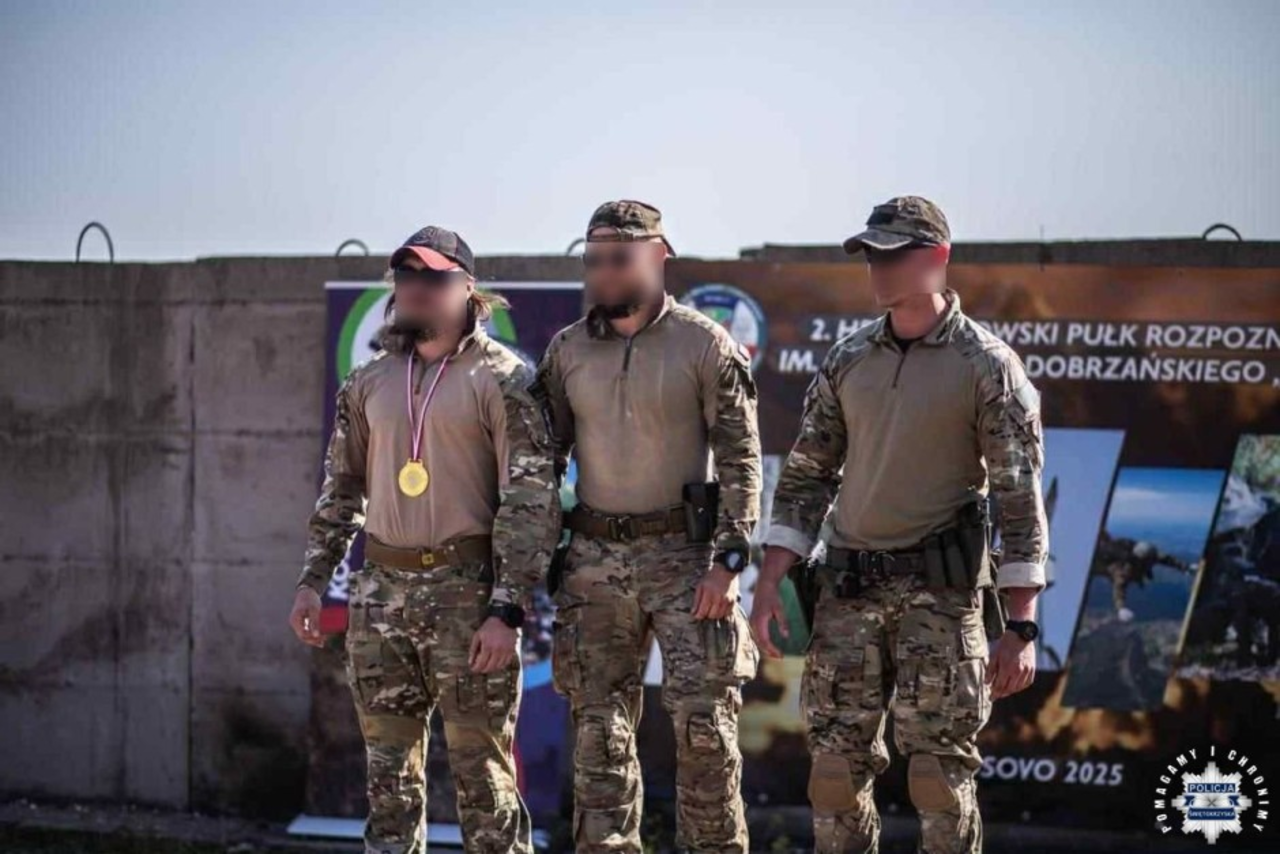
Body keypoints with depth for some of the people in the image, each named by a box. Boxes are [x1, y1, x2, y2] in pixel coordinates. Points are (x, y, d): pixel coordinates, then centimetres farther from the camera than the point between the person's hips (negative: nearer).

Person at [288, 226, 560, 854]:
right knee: (388, 769, 10)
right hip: (381, 589, 5)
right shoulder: (370, 380, 13)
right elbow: (341, 487, 20)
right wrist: (312, 581, 13)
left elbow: (532, 500, -10)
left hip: (465, 589, -5)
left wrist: (507, 610, -16)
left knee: (481, 768, -2)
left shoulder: (500, 379, -5)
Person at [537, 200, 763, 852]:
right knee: (599, 730, 5)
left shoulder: (705, 345, -3)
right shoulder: (567, 351, 7)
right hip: (594, 559, 3)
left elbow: (741, 461, -5)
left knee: (703, 722, -5)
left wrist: (727, 561, -13)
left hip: (683, 553, -3)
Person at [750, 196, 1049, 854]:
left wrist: (1021, 627, -13)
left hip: (938, 590, -5)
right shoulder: (847, 360, 10)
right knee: (836, 772, 6)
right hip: (847, 589, 5)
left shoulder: (987, 366, -5)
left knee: (941, 776, -2)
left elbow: (1020, 497, -7)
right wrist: (769, 584, 3)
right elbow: (805, 475, 13)